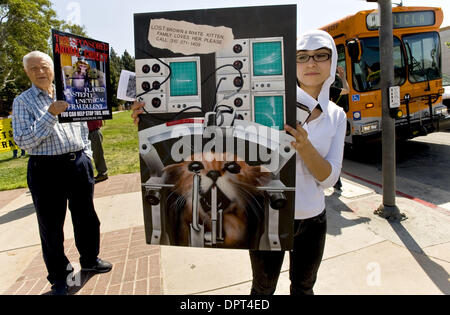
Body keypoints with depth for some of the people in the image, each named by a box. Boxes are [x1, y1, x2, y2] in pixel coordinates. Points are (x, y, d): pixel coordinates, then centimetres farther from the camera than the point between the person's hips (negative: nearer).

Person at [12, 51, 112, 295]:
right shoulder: (22, 102, -2)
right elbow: (24, 141, -12)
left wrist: (86, 156, 11)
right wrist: (50, 114, -19)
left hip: (78, 164, 4)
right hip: (46, 169, -3)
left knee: (86, 216, 14)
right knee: (51, 225, 7)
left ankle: (90, 259, 36)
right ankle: (58, 277, 25)